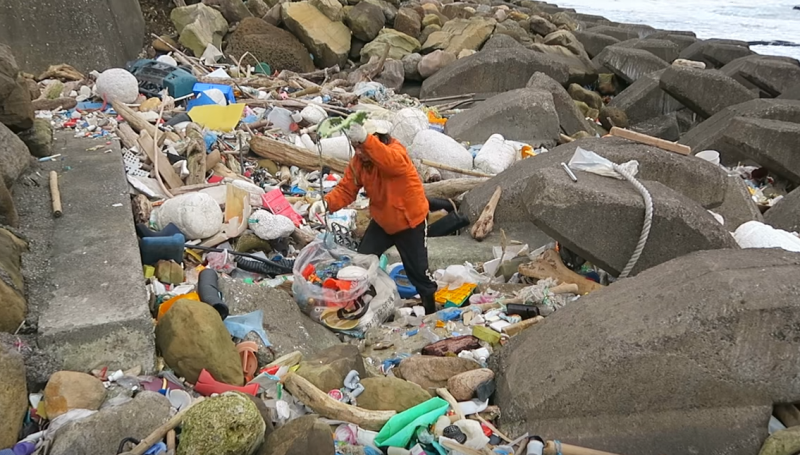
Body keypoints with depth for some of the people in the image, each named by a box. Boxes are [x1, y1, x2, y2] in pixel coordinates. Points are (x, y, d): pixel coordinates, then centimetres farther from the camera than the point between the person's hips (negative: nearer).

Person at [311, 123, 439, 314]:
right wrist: (327, 202, -34)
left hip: (410, 220, -5)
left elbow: (391, 162, -54)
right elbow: (346, 189, -13)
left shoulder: (396, 151, -29)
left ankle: (431, 310, 31)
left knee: (417, 270, 5)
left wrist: (366, 140, -70)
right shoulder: (357, 162, -10)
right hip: (381, 221, 6)